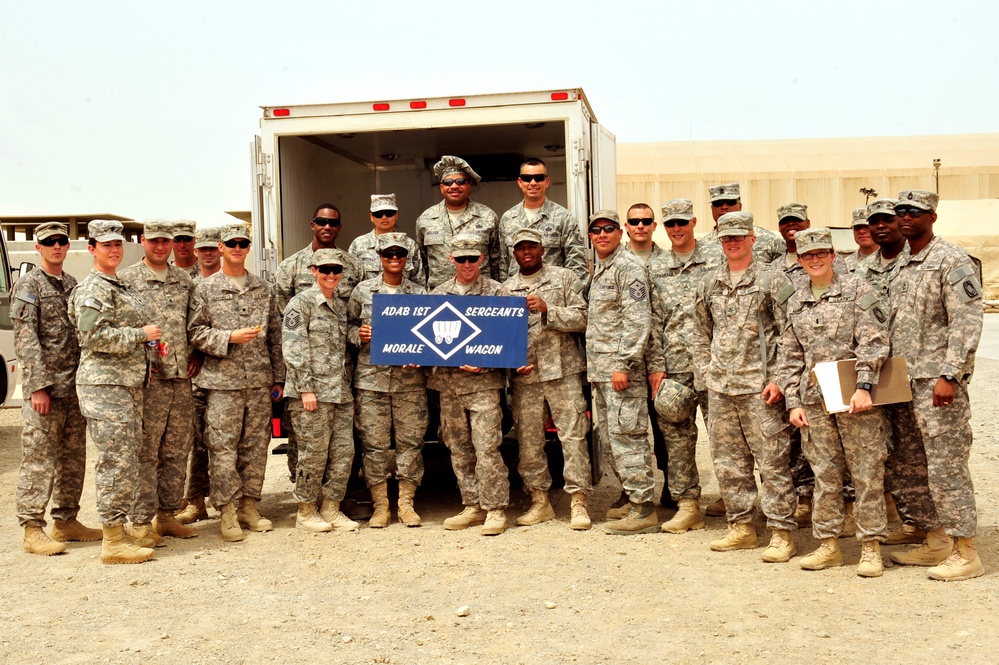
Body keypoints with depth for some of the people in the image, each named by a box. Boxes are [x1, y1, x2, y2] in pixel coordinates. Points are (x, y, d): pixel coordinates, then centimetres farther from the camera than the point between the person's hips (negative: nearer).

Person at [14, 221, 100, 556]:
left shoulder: (73, 284, 15)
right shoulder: (29, 285, -4)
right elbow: (25, 339, -12)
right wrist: (38, 386, -19)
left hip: (75, 387, 7)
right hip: (45, 385, -7)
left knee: (74, 458, 10)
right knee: (39, 459, -4)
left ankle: (66, 520, 20)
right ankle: (32, 529, 3)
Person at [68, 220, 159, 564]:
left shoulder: (121, 287, 20)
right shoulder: (93, 289, -9)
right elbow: (93, 335, -21)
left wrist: (145, 360, 15)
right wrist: (141, 335, -14)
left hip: (128, 383, 10)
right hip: (105, 384, -9)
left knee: (128, 461, 12)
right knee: (116, 461, -8)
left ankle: (119, 531, 21)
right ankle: (113, 541, -2)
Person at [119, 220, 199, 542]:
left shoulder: (184, 280, 15)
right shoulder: (127, 279, 0)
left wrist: (197, 354, 7)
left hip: (182, 378, 5)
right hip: (148, 379, -5)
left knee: (177, 451, 10)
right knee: (145, 453, -3)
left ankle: (167, 514, 20)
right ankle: (141, 521, 6)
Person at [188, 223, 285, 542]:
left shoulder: (264, 289, 13)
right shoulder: (205, 288, 4)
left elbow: (275, 336, 14)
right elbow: (195, 331, 0)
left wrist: (278, 378, 11)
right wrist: (229, 337, -15)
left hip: (260, 381, 3)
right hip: (223, 380, -3)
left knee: (256, 445, 7)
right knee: (223, 447, -4)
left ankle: (249, 504, 18)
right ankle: (228, 511, 4)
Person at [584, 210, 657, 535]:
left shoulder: (628, 267, -10)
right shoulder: (598, 269, 20)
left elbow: (638, 320, -18)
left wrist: (624, 364, -22)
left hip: (621, 366, -10)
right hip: (599, 371, 10)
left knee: (626, 436, -8)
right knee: (609, 436, 13)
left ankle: (643, 510, -2)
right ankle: (632, 497, 23)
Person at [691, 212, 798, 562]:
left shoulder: (773, 279, -3)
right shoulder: (709, 284, 13)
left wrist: (779, 380, -12)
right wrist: (706, 372, 10)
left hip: (759, 387, -5)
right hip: (720, 388, 6)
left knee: (773, 461, -3)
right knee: (727, 462, 11)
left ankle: (782, 533, 5)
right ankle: (741, 526, 23)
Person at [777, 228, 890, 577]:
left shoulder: (857, 289, 1)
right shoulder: (795, 302, 13)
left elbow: (874, 342, -7)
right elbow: (790, 358, 15)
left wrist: (864, 386, -17)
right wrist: (793, 401, 8)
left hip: (854, 396, -4)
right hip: (814, 399, 4)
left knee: (867, 472, 0)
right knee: (825, 474, 8)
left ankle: (871, 547, 9)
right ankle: (828, 545, 18)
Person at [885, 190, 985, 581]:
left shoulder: (952, 261, -7)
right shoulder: (900, 264, 16)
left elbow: (967, 323, -14)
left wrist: (949, 375, -20)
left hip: (937, 381, -8)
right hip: (903, 382, 8)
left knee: (946, 466, -5)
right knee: (908, 468, 12)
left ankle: (965, 553, 5)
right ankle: (935, 543, 25)